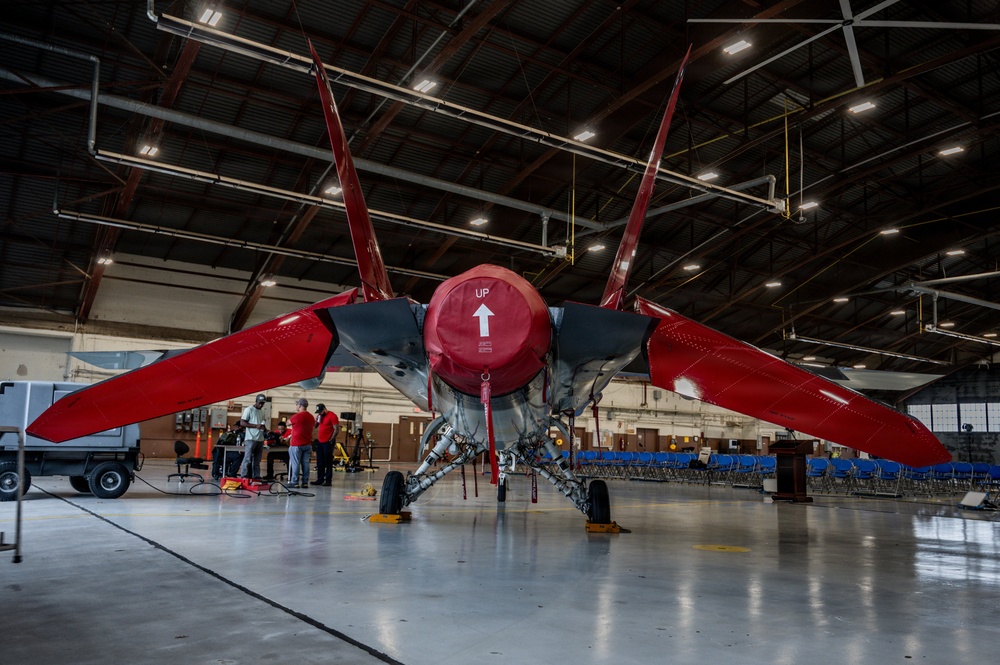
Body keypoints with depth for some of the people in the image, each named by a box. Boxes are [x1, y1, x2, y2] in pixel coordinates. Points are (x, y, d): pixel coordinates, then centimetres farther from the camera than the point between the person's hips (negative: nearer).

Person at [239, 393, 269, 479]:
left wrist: (265, 429, 5)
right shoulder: (249, 409, -4)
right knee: (248, 459, -7)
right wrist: (256, 426, -19)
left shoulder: (262, 411, 17)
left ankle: (256, 477, 10)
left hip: (260, 439, 7)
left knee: (257, 460, 8)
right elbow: (242, 423, -10)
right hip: (250, 439, -7)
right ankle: (244, 477, -5)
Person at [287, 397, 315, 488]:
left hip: (297, 444, -6)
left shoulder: (297, 416, -13)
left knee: (295, 463, -1)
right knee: (305, 463, 7)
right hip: (308, 444, 6)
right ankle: (305, 482, 8)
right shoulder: (311, 417, 8)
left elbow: (288, 423, 2)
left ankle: (294, 482, 0)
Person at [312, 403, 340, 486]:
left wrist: (331, 440, -15)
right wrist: (317, 420, -4)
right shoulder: (320, 416, 12)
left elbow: (336, 429, -13)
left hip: (328, 442, -7)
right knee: (320, 462, 9)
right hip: (319, 441, 7)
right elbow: (315, 426, 13)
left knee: (328, 462, -2)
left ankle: (328, 480, 1)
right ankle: (320, 479, 15)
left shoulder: (332, 416, -10)